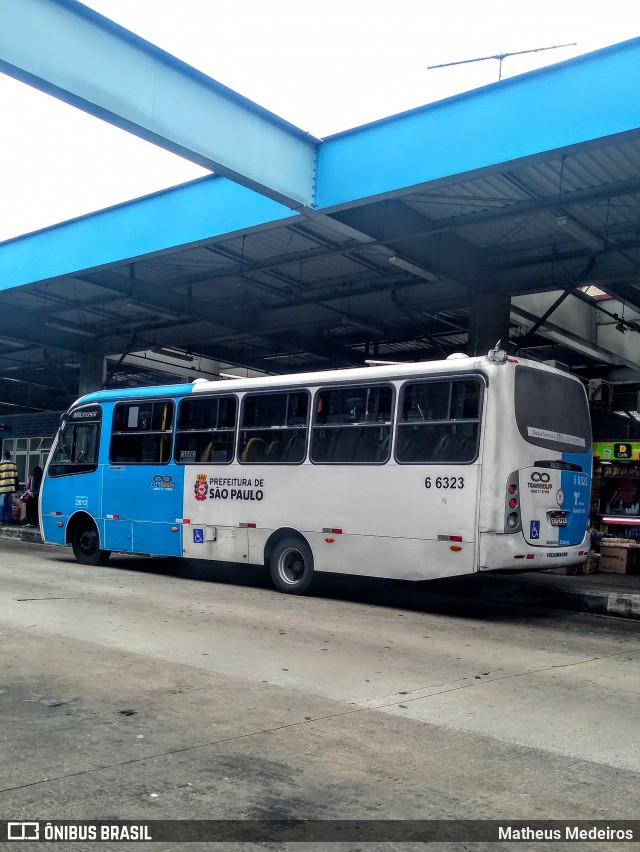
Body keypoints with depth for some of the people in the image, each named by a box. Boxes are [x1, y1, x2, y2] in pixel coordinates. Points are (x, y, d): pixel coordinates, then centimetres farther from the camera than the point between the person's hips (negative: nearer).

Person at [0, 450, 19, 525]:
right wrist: (16, 487, 17)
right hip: (11, 488, 5)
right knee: (9, 505, 6)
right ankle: (8, 520, 7)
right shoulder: (13, 465, 8)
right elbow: (16, 477, 11)